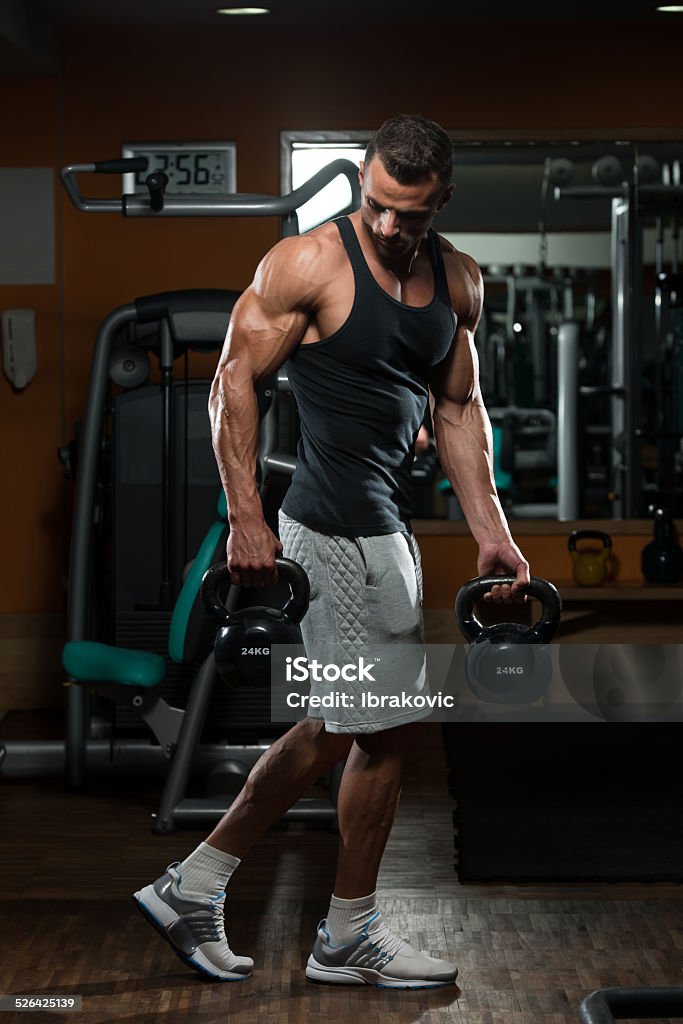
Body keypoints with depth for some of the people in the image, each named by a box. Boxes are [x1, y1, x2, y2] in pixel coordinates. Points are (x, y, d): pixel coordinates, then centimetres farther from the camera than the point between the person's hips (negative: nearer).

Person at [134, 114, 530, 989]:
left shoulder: (458, 282, 9)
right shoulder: (309, 263, -12)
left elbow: (457, 408, 16)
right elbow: (234, 379, -11)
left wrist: (490, 531, 9)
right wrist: (246, 518, -17)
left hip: (382, 525, 8)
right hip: (342, 527, -8)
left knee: (334, 731, 14)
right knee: (391, 727, 0)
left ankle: (193, 885, 24)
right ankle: (351, 937, 17)